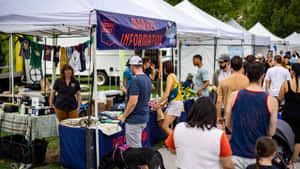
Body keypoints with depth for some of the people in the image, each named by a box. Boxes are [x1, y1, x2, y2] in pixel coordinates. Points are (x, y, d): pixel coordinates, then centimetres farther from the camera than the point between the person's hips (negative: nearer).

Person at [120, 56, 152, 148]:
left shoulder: (135, 80, -19)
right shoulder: (147, 79, 9)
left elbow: (133, 102, -23)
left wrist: (124, 116, -11)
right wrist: (127, 91, 27)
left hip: (134, 119, -9)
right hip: (144, 117, 9)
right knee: (138, 146, 19)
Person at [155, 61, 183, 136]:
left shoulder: (170, 77, -11)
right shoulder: (174, 76, 17)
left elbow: (167, 94, -17)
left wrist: (158, 103, -7)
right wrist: (163, 103, 20)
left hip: (175, 103, -9)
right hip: (172, 103, 9)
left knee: (164, 126, -11)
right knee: (160, 123, 9)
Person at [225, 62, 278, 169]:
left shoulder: (234, 96, -7)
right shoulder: (271, 101, -10)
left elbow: (228, 124, 4)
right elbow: (271, 132, -3)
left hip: (236, 154, 1)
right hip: (259, 156, 0)